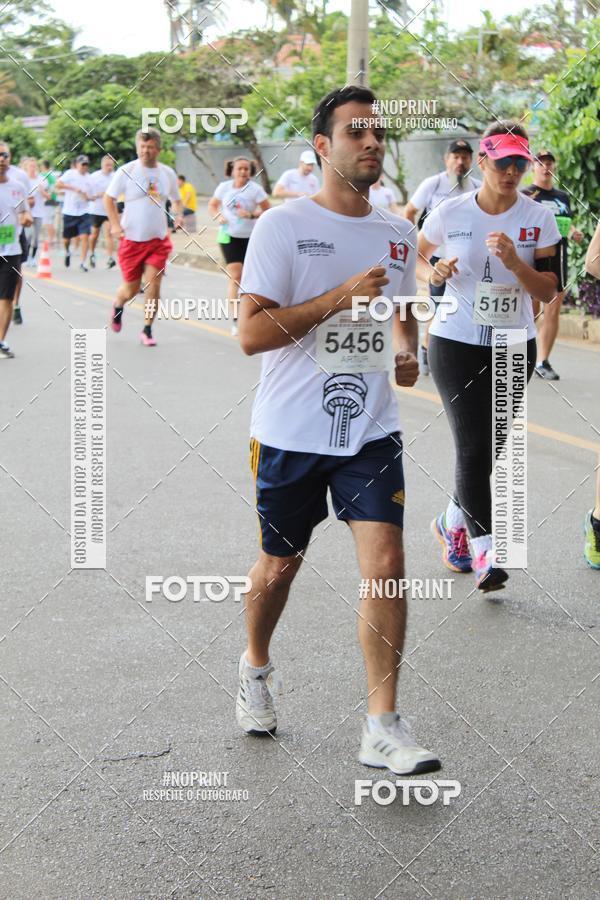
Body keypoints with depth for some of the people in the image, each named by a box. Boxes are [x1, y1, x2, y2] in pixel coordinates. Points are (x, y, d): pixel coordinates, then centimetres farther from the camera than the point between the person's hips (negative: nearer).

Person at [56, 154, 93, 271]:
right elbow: (58, 184, -17)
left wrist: (87, 197, -4)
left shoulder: (89, 178, 11)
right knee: (67, 238, 9)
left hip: (83, 212, 2)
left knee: (85, 236, -14)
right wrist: (74, 188, -24)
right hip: (69, 211, -2)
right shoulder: (70, 173, -3)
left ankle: (82, 262, -10)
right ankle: (67, 252, 42)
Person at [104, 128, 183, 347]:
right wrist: (115, 224, -13)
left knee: (153, 283, -10)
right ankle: (118, 306, 42)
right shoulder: (126, 171, -6)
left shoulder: (167, 173, 4)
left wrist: (178, 214, -4)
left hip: (158, 239, 2)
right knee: (131, 289, 6)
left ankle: (147, 331, 1)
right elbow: (108, 198, 0)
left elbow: (176, 200, 18)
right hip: (131, 239, -2)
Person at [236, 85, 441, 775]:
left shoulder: (397, 235, 8)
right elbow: (250, 333, -15)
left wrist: (408, 354, 2)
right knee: (279, 565, 12)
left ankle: (383, 728, -5)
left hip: (370, 432, 3)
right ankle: (255, 669, 42)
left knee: (386, 563, -11)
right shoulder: (283, 226, -8)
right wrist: (339, 298, -23)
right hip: (290, 432, -3)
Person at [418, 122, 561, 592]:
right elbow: (415, 256, 12)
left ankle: (453, 524, 35)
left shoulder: (539, 218, -4)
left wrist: (514, 262, -24)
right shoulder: (450, 213, -6)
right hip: (456, 344, -3)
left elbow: (549, 291, -6)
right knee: (474, 447, -11)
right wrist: (432, 272, -11)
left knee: (488, 449, 12)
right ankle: (484, 551, -8)